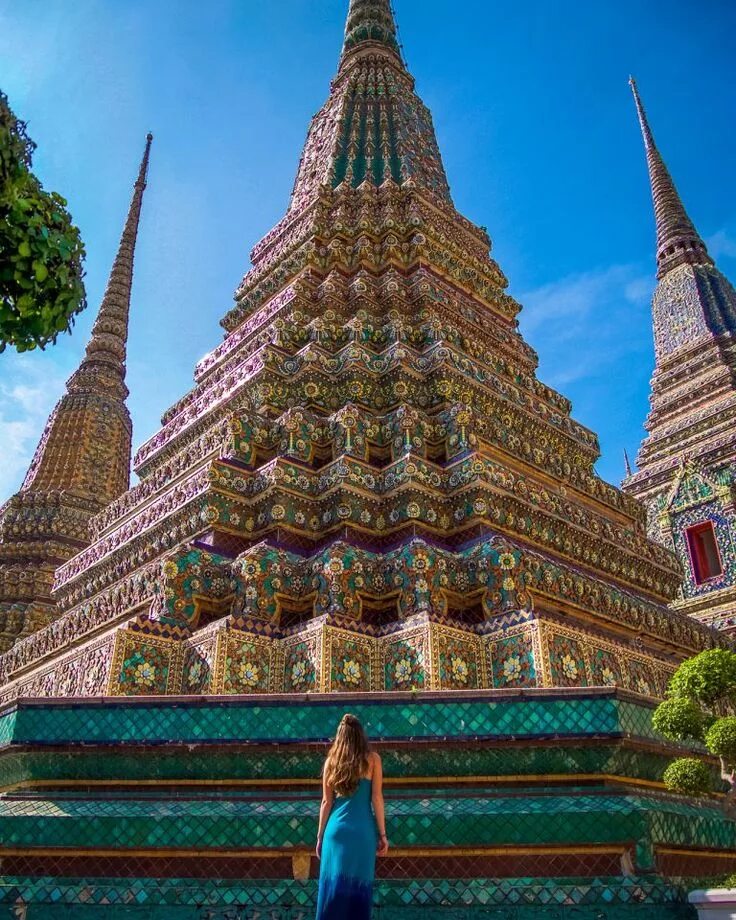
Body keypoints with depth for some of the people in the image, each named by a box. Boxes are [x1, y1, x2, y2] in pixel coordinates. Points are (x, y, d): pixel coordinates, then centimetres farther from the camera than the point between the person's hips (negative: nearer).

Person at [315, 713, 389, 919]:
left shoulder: (331, 760, 4)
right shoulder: (372, 759, 0)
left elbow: (327, 802, 6)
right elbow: (377, 798, -2)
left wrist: (320, 836, 12)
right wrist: (382, 834, 3)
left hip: (337, 829, 1)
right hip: (363, 830, -1)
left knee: (333, 887, 7)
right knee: (359, 886, 7)